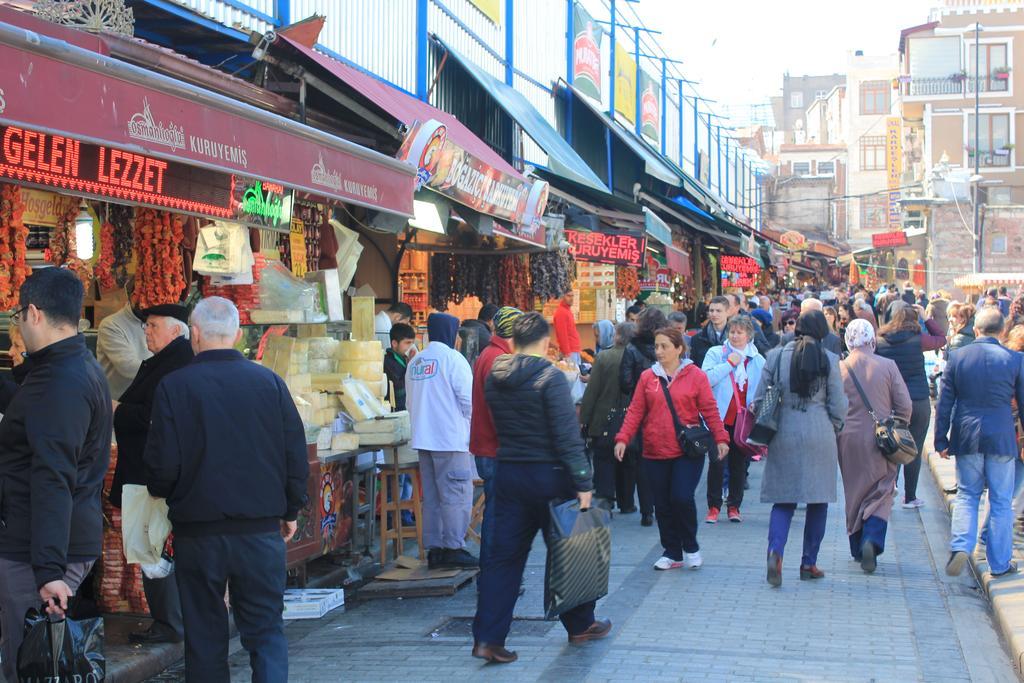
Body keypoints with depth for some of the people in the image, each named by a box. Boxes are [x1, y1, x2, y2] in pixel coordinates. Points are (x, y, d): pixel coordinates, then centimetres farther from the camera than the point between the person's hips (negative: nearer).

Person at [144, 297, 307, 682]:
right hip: (261, 530, 1)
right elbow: (296, 455, 2)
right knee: (266, 629, 8)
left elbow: (162, 465, -8)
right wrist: (291, 511, 16)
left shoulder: (174, 386, -8)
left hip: (198, 532, -1)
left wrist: (161, 492, 15)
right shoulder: (269, 382, -2)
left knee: (205, 636, 11)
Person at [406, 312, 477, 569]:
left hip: (424, 438, 7)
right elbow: (468, 399, -11)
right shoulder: (452, 358, -10)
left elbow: (409, 402, 16)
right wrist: (469, 423, 6)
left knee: (431, 496, 11)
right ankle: (454, 548, -4)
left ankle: (434, 548, 13)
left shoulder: (415, 362, 11)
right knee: (456, 495, -3)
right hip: (451, 438, -7)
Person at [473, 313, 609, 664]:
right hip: (548, 476, -5)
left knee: (504, 555, 6)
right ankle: (579, 625, 26)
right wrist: (583, 483, -17)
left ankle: (488, 637, 0)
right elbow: (568, 436, -18)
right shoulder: (550, 377, -15)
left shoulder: (494, 378, 4)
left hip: (508, 473, 5)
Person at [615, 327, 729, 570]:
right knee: (662, 505, 7)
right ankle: (671, 553, 20)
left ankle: (691, 548, 10)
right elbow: (635, 411, 4)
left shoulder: (695, 375, -1)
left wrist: (720, 438, -10)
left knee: (682, 498, -13)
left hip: (687, 452, -3)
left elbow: (709, 410, -1)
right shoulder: (647, 377, 6)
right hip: (655, 452, 3)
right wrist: (623, 439, -7)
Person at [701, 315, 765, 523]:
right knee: (717, 463, -4)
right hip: (720, 418, -3)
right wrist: (729, 363, -13)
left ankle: (734, 506, 19)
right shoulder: (715, 354, 0)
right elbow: (706, 378, -15)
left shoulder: (758, 360, 9)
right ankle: (713, 506, 6)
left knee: (739, 464, 9)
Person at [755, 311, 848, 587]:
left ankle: (775, 551, -17)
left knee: (783, 499, 7)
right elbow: (838, 406, -1)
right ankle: (809, 563, 13)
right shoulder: (829, 360, -2)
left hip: (783, 436, 1)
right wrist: (833, 430, 17)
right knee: (818, 500, 10)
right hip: (819, 437, -1)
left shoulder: (776, 356, 1)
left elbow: (759, 398, 3)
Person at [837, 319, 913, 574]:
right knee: (881, 494, 4)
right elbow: (905, 406, -2)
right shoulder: (888, 366, -5)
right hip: (880, 441, -1)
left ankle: (857, 547, 19)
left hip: (849, 440, 1)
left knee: (853, 493, 14)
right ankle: (872, 540, -18)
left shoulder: (839, 368, -4)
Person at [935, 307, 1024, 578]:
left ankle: (961, 546, -7)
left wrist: (941, 439, 8)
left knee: (966, 496, 14)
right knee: (1001, 502, 7)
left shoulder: (957, 357, -2)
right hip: (1001, 438, -1)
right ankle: (999, 563, 12)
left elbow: (944, 403, 1)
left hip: (966, 437, 1)